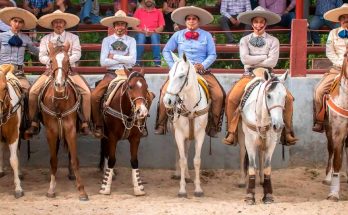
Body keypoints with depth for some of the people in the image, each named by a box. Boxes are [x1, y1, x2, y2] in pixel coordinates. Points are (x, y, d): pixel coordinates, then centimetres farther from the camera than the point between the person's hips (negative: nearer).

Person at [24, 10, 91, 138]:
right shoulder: (45, 39, 11)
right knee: (33, 92, -20)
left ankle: (85, 124, -16)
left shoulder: (73, 38, 7)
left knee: (86, 92, -23)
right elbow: (42, 56, 3)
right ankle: (34, 124, -12)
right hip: (51, 70, 1)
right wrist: (51, 60, -17)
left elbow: (77, 54, -4)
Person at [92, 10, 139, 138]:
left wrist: (115, 57, -8)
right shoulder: (107, 40, 6)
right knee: (94, 96, -22)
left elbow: (132, 60, -7)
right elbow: (103, 62, -5)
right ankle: (98, 125, -4)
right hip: (111, 74, 0)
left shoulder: (131, 40, 7)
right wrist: (124, 59, -7)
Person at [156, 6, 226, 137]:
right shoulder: (178, 35, 8)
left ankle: (213, 126, -6)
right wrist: (173, 66, -1)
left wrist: (203, 65, -13)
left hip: (202, 71, 0)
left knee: (219, 95, -20)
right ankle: (161, 125, -11)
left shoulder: (206, 36, 6)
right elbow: (166, 51, 11)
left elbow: (212, 54, 3)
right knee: (165, 91, -22)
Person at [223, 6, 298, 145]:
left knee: (288, 98, -19)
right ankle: (231, 132, -12)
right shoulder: (245, 40, 7)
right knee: (231, 98, -25)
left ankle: (288, 132, -4)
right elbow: (244, 59, -10)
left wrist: (254, 62, -9)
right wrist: (264, 57, -9)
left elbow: (272, 62, -10)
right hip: (249, 75, 0)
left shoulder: (273, 41, 4)